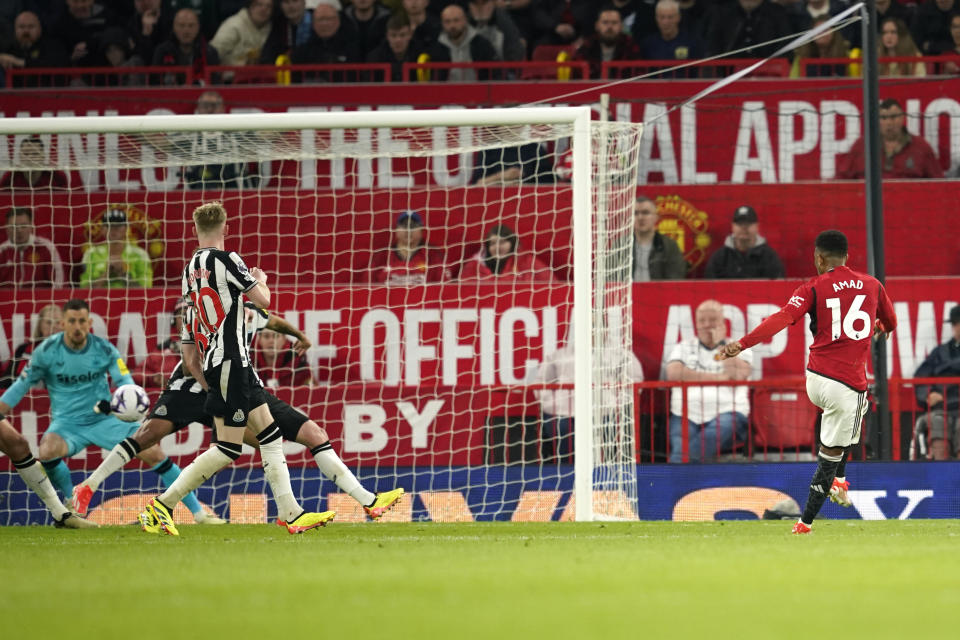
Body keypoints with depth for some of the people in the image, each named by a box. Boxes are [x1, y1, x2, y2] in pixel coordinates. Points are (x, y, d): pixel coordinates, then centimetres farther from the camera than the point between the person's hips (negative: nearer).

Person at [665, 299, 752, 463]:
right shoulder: (683, 348, 22)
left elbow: (738, 375, -3)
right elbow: (673, 373, 1)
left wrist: (720, 344, 7)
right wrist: (719, 377, -2)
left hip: (727, 412, -2)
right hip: (685, 415, 2)